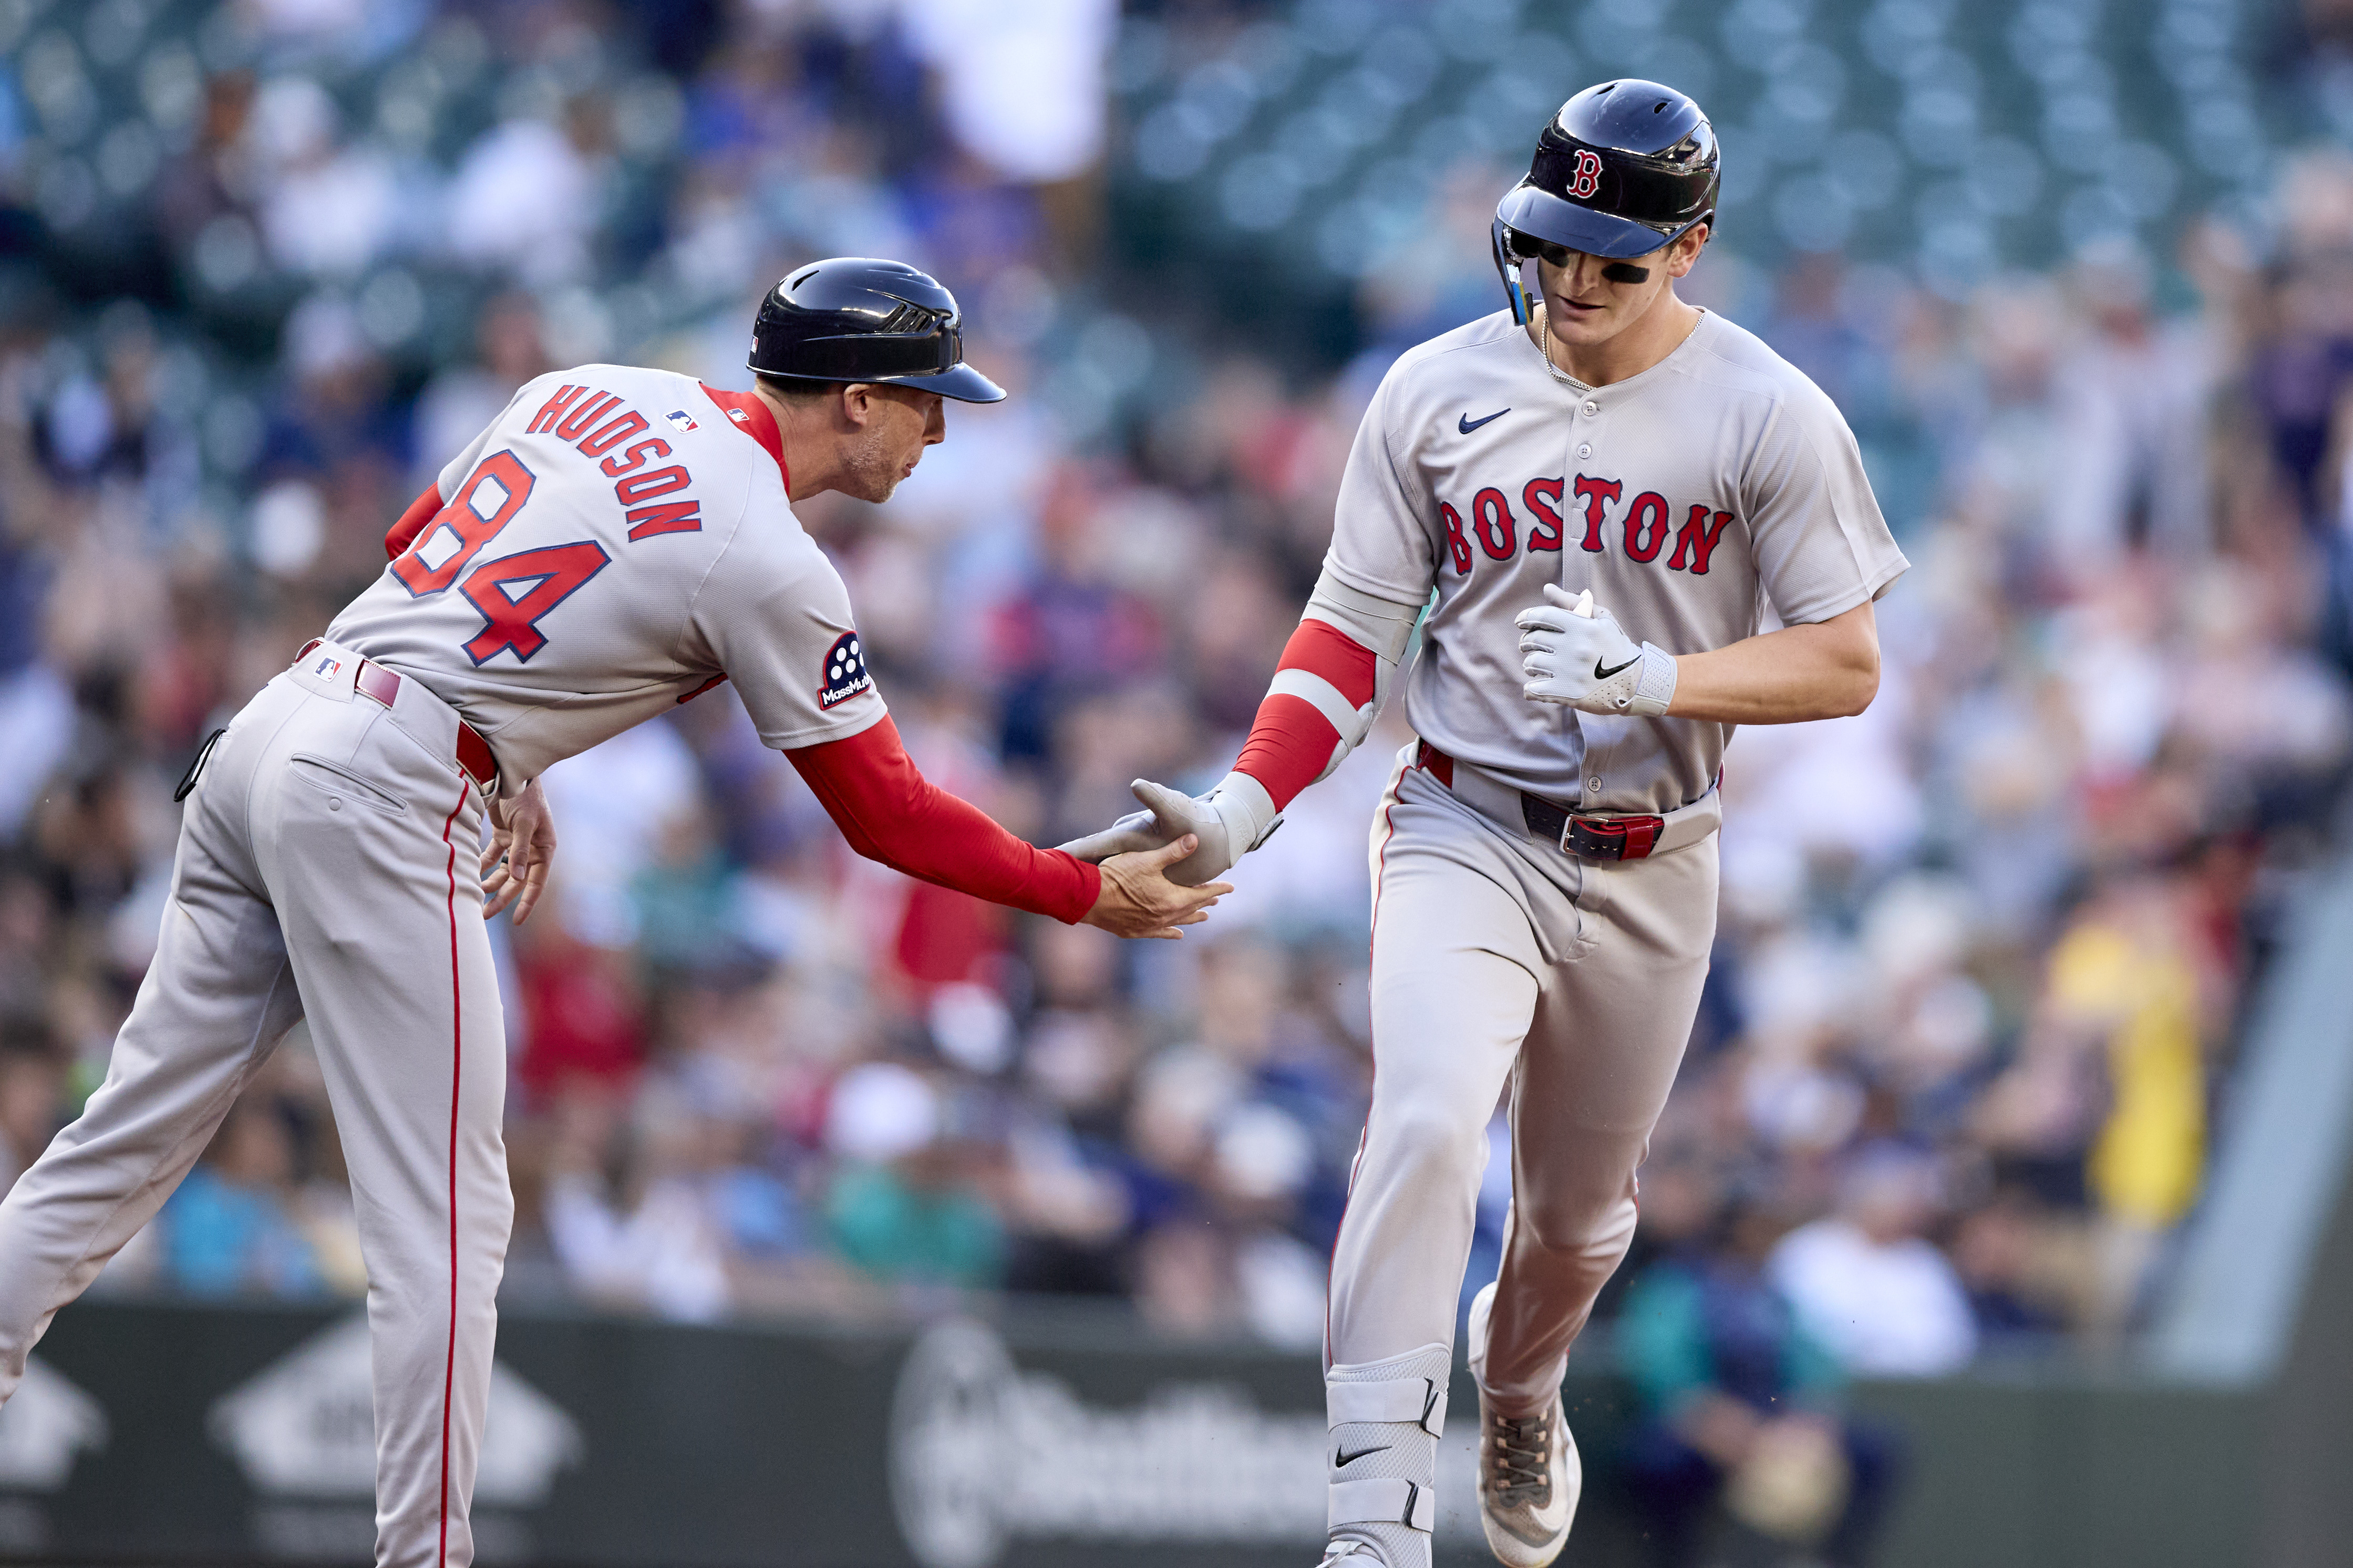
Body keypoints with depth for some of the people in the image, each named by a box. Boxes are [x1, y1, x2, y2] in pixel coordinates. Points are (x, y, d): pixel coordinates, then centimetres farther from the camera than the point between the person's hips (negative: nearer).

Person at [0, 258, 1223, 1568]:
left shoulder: (595, 394, 13)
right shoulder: (773, 566, -8)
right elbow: (886, 816, -2)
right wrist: (1088, 894, 8)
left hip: (270, 729, 8)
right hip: (381, 797, -8)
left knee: (135, 1135, 9)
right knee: (446, 1212, -3)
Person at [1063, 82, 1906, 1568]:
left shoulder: (1770, 417, -6)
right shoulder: (1438, 391, -1)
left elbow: (1845, 665, -7)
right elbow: (1353, 628, 3)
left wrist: (1649, 677, -23)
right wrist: (1242, 808, -11)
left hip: (1649, 872, 1)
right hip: (1464, 834, -1)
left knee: (1580, 1215, 15)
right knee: (1426, 1127, -26)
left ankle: (1519, 1392, 51)